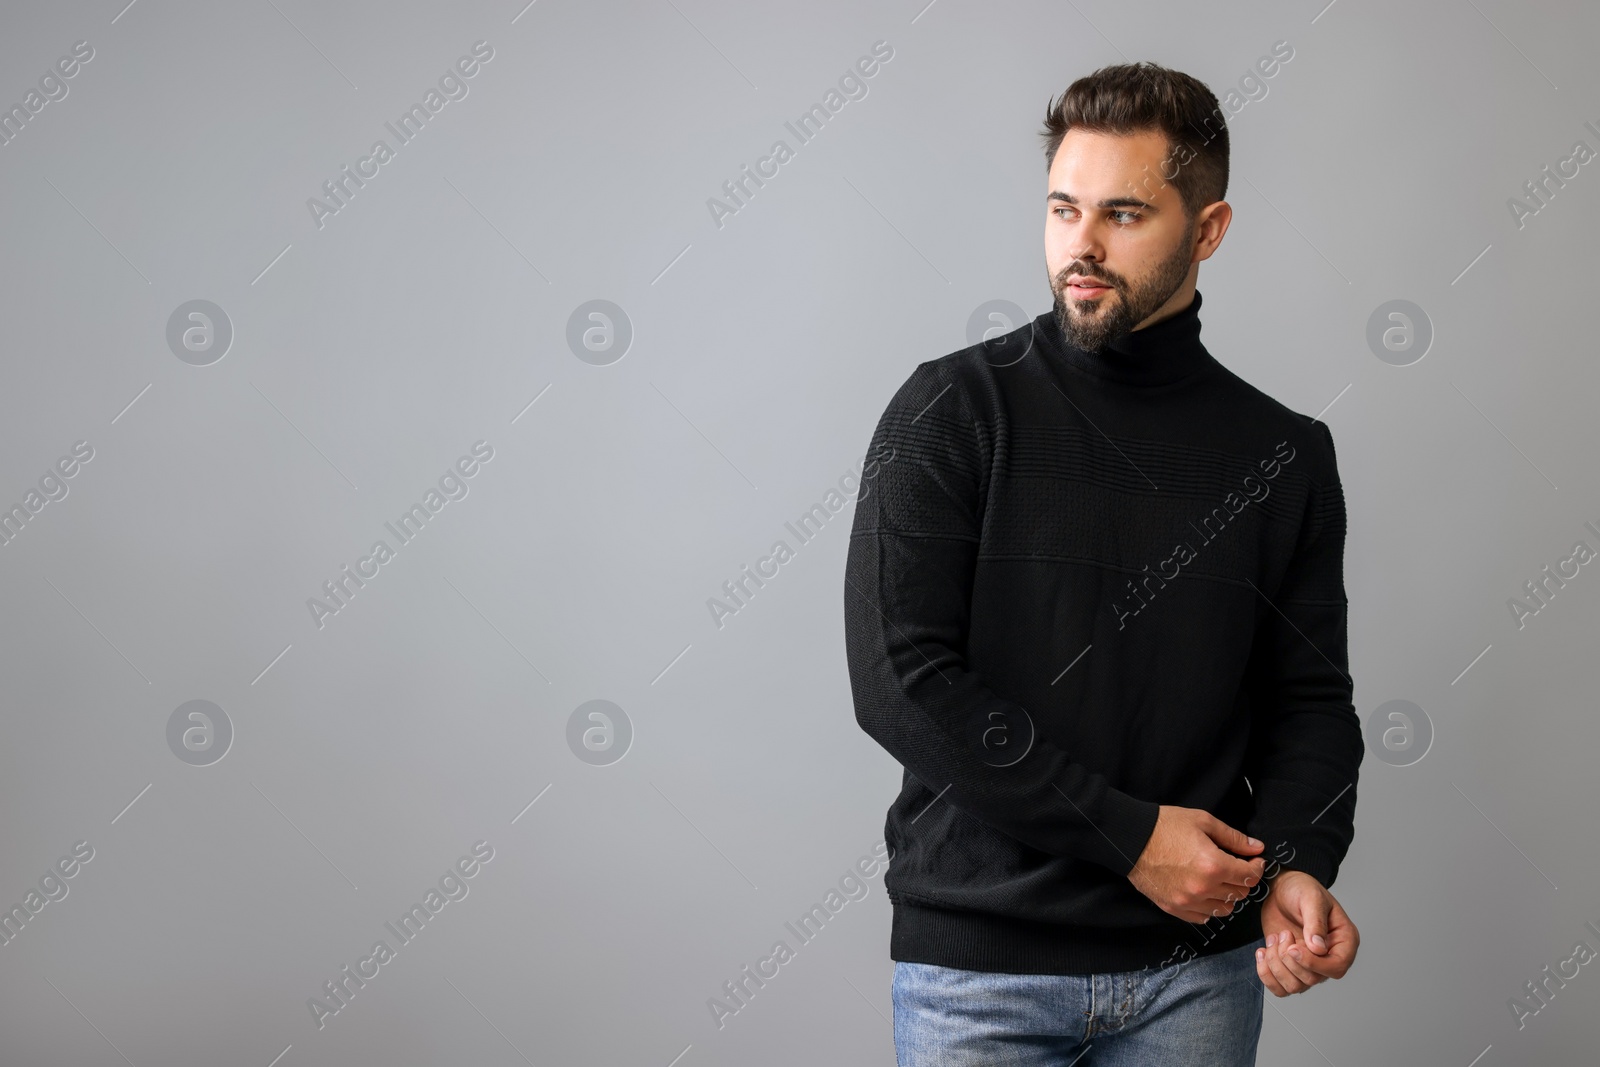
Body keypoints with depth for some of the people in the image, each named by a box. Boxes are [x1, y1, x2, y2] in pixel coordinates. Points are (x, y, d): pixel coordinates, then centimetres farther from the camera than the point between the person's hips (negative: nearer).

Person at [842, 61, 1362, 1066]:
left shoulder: (1286, 455, 5)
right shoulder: (955, 409, -5)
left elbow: (1308, 698, 8)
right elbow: (901, 680, -13)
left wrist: (1295, 867, -13)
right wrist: (1129, 835, -14)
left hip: (1195, 965, 3)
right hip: (977, 954, -2)